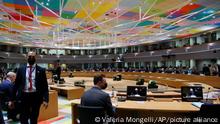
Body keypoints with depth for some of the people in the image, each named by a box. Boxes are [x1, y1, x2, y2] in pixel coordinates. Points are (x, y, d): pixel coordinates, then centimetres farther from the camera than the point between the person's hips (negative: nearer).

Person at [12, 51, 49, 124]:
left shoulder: (41, 70, -1)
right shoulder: (21, 69, 4)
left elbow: (45, 86, -3)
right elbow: (16, 84, 6)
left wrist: (45, 99, -11)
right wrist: (12, 98, 5)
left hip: (36, 96, -1)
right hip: (24, 96, 1)